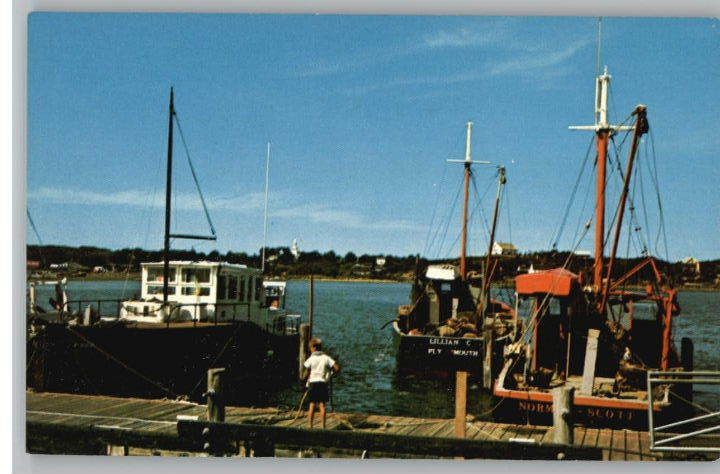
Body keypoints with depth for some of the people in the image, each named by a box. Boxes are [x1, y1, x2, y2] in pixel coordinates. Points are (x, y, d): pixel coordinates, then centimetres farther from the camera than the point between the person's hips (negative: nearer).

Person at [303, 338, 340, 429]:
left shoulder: (311, 359, -3)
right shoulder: (326, 358, 1)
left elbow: (307, 373, -5)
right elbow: (337, 368, -5)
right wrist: (331, 372, 13)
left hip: (312, 383, -1)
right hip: (323, 383, 1)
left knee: (312, 405, 6)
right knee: (322, 405, 4)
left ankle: (310, 426, 7)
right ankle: (323, 427, 2)